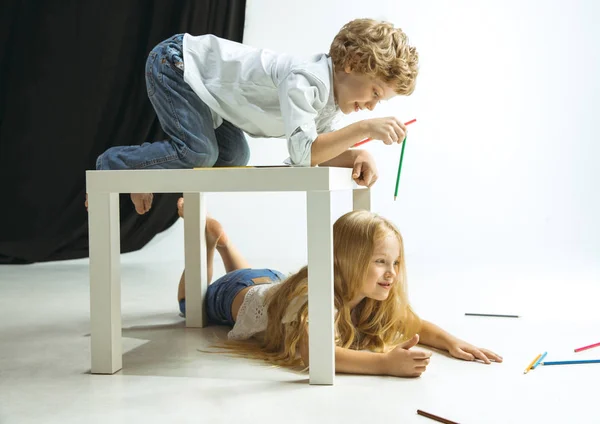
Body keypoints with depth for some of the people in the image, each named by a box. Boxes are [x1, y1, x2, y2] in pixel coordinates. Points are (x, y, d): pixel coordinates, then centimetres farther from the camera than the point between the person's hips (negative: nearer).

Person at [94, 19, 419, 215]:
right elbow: (302, 154, -37)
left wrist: (358, 155, -23)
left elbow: (320, 150, -5)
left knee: (233, 156, 8)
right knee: (200, 152, -22)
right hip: (175, 62, -9)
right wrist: (363, 128, -39)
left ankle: (143, 174, 22)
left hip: (199, 74, 9)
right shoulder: (306, 80, -31)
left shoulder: (330, 103, -2)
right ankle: (112, 165, -1)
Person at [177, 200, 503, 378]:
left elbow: (411, 324, -18)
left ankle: (222, 241, 50)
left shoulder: (378, 299, -28)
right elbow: (311, 353, -64)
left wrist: (451, 342, -38)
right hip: (238, 295, -5)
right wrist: (385, 363, -72)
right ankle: (206, 234, 34)